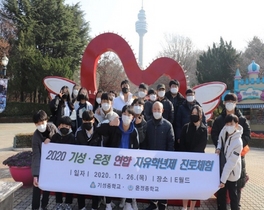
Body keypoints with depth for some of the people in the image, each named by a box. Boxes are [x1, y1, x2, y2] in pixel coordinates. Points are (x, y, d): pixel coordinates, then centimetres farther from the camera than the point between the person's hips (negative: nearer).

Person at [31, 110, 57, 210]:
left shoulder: (52, 126, -19)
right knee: (37, 185, -5)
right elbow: (36, 156, -31)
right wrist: (35, 174, -35)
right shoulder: (36, 136, -28)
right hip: (40, 163, -3)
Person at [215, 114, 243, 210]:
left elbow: (230, 163, -27)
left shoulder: (238, 142, -28)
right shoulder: (224, 131, -10)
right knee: (220, 193, 18)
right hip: (221, 169, 6)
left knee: (232, 195, 12)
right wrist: (218, 148, -7)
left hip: (231, 173, -6)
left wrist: (223, 180, -26)